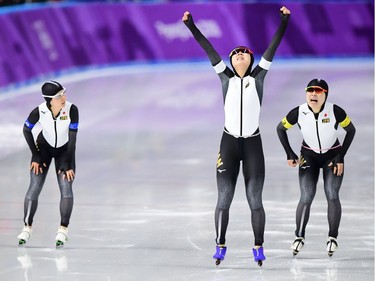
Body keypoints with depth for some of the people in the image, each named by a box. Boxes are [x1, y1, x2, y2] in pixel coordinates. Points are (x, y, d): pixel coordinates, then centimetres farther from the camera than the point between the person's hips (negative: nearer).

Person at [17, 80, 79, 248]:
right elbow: (26, 130, -8)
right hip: (44, 147, 0)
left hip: (65, 150, 0)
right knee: (34, 188, -8)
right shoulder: (39, 112, -27)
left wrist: (68, 165, -18)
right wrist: (35, 156, -6)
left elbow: (72, 138, -21)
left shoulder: (71, 110, -29)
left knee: (66, 188, -13)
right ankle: (27, 227, 7)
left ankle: (63, 229, 0)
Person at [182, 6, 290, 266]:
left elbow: (273, 47, 0)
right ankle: (220, 245, 9)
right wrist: (191, 25, -1)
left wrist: (284, 21, -6)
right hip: (229, 143, 0)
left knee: (255, 200, 1)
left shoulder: (258, 77, 5)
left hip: (253, 144, 0)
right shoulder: (226, 77, 6)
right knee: (224, 199, 0)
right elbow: (209, 49, 2)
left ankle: (259, 247, 10)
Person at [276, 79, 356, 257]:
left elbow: (351, 130, -8)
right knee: (306, 198, -9)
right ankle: (299, 237, 5)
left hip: (333, 157, -1)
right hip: (309, 157, 1)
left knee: (332, 196, -12)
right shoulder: (298, 113, -20)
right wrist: (290, 154, -6)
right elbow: (280, 129, -2)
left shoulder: (335, 111, -24)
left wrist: (341, 157, -11)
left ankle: (333, 238, 2)